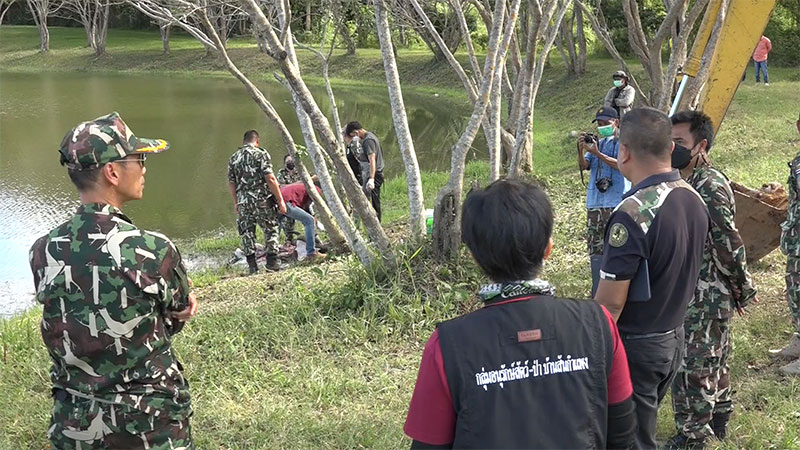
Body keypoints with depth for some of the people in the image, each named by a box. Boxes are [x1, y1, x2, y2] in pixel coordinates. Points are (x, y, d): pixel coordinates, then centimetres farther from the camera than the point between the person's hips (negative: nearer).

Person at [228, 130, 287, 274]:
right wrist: (280, 200, -9)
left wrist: (236, 202, 23)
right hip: (262, 199, -4)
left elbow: (231, 183, 13)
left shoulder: (234, 157, 10)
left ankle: (252, 266, 8)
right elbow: (270, 178, -12)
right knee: (270, 229, 8)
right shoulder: (260, 153, -5)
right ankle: (272, 262, 5)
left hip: (243, 202, 4)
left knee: (247, 233, 9)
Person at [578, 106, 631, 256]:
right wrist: (581, 150, -9)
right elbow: (583, 166, 10)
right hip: (594, 201, 6)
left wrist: (597, 153, -18)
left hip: (615, 202, -6)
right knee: (594, 246, 7)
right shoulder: (597, 142, 19)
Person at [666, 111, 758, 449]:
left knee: (694, 366, -1)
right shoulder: (685, 182, 7)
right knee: (713, 359, 21)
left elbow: (729, 244, -20)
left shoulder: (710, 187, -22)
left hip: (705, 298, -9)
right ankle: (719, 418, 36)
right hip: (691, 294, 9)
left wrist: (742, 290, -13)